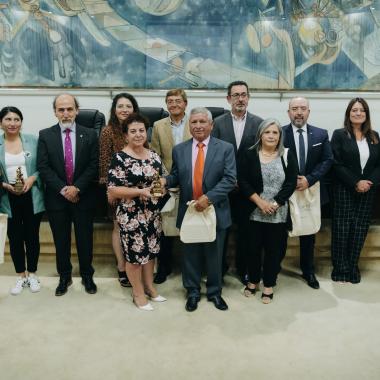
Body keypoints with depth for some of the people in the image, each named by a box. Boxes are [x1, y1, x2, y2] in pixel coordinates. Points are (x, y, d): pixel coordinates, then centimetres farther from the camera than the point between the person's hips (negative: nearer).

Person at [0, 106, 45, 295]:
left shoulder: (32, 140, -2)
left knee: (32, 236, 9)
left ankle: (32, 274, 27)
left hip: (31, 196, 0)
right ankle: (21, 276, 26)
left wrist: (32, 178, -15)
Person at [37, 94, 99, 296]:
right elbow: (43, 167, -5)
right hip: (56, 197, 1)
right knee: (61, 240, 12)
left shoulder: (90, 135, 0)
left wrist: (77, 187, -14)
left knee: (85, 239, 10)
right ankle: (64, 277, 29)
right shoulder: (45, 135, 0)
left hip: (83, 196, 0)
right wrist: (63, 189, -14)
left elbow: (94, 165, -5)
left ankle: (87, 275, 27)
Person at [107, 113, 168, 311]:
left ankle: (149, 286, 35)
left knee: (151, 250, 17)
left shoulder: (154, 156, 5)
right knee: (135, 253, 6)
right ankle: (138, 293, 24)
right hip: (131, 215, -6)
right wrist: (141, 191, -23)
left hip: (153, 213, 6)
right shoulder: (120, 158, -13)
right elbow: (112, 190, -17)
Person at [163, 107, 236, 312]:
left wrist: (208, 197, -22)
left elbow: (230, 179, -12)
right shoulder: (179, 149, 4)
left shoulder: (225, 148, -4)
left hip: (215, 211, -1)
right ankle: (192, 292, 31)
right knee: (191, 255, 13)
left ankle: (214, 292, 32)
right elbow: (176, 176, 9)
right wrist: (165, 180, -15)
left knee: (214, 255, 13)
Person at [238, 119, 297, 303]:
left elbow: (291, 183, -3)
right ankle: (253, 280, 28)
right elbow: (242, 181, -5)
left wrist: (275, 204, -13)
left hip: (279, 213, 0)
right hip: (254, 211, 0)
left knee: (273, 249, 8)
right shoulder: (249, 155, 0)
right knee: (253, 247, 9)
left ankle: (268, 285, 23)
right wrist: (259, 202, -14)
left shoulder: (287, 156, 2)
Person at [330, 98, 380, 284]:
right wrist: (355, 183, -15)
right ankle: (340, 268, 11)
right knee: (342, 229, 0)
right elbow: (337, 164, -9)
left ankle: (353, 267, 17)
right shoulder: (339, 135, -2)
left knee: (360, 229, 6)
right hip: (344, 190, -3)